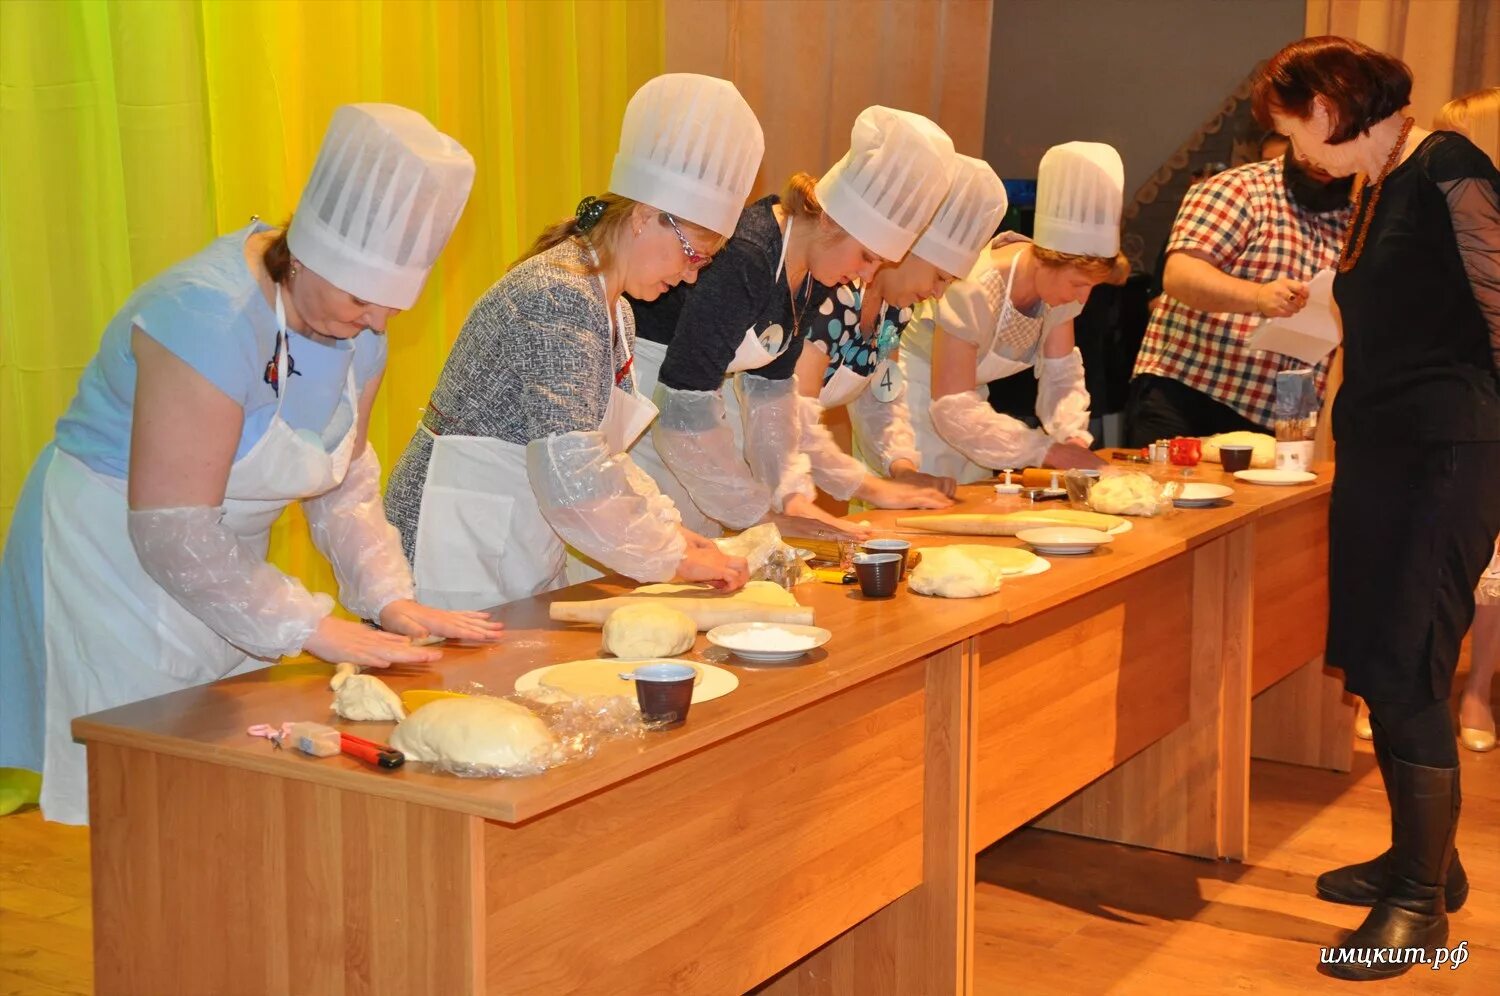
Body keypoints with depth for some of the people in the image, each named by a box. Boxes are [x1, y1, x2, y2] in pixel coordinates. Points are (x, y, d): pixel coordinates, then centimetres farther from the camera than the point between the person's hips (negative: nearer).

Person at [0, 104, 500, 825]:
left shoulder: (356, 327, -2)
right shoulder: (214, 315, -28)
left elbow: (346, 481, 7)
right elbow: (172, 533, -29)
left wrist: (390, 597, -8)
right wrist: (317, 630, -25)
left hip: (220, 569, 8)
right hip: (113, 556, -8)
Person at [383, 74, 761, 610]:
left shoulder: (612, 311, 10)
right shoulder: (560, 299, -20)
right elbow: (572, 480, -28)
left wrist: (670, 529, 4)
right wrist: (672, 557, -17)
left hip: (520, 556, 9)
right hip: (460, 555, -9)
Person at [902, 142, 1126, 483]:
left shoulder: (1061, 281, -9)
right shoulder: (975, 290, -31)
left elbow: (1061, 375, -2)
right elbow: (953, 409, -31)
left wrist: (1073, 437, -22)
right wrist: (1048, 450, -32)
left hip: (959, 406, 7)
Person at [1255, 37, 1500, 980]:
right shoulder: (1376, 190, 16)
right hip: (1378, 450, 9)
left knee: (1404, 670, -8)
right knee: (1376, 663, 11)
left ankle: (1422, 901, 3)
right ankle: (1423, 858, 26)